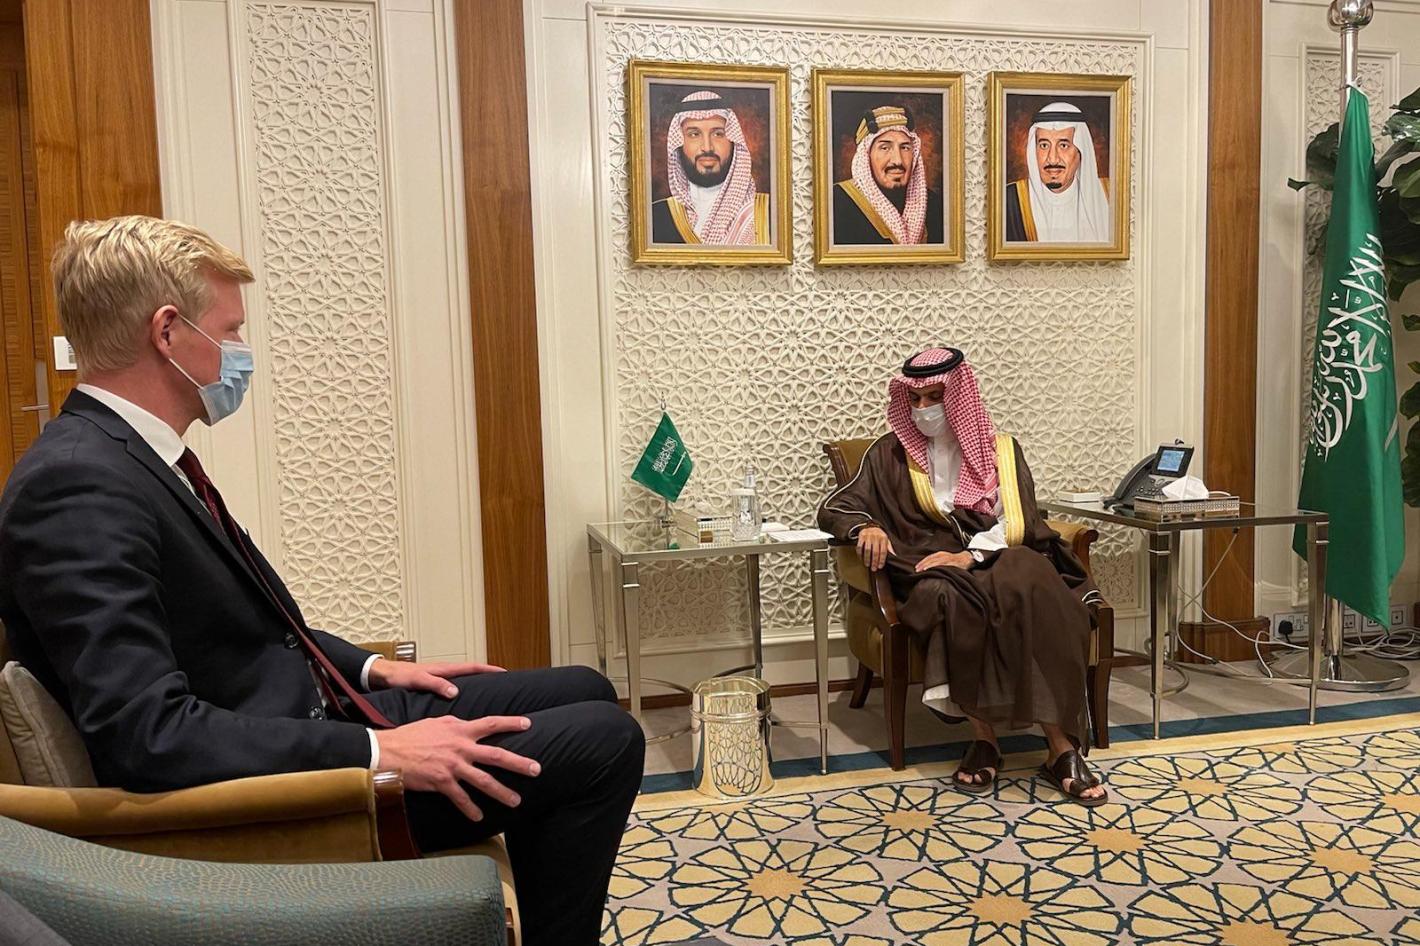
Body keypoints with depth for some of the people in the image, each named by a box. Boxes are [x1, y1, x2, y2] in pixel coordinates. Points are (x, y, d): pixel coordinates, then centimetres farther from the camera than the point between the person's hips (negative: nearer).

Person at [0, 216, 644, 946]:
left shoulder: (137, 453, 8)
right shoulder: (76, 484, -23)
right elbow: (147, 730, -30)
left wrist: (369, 669, 8)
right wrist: (379, 753, -27)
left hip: (310, 717, 10)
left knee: (584, 694, 14)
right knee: (601, 741, -12)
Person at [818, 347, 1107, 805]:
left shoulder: (1001, 450, 14)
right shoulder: (891, 454, 12)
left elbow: (1017, 523, 2)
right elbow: (834, 509, 11)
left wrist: (971, 556, -17)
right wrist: (865, 527, -13)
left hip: (999, 560, 1)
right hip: (932, 573, -1)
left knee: (1032, 587, -35)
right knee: (954, 601, -38)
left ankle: (1062, 745, -33)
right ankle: (983, 736, -27)